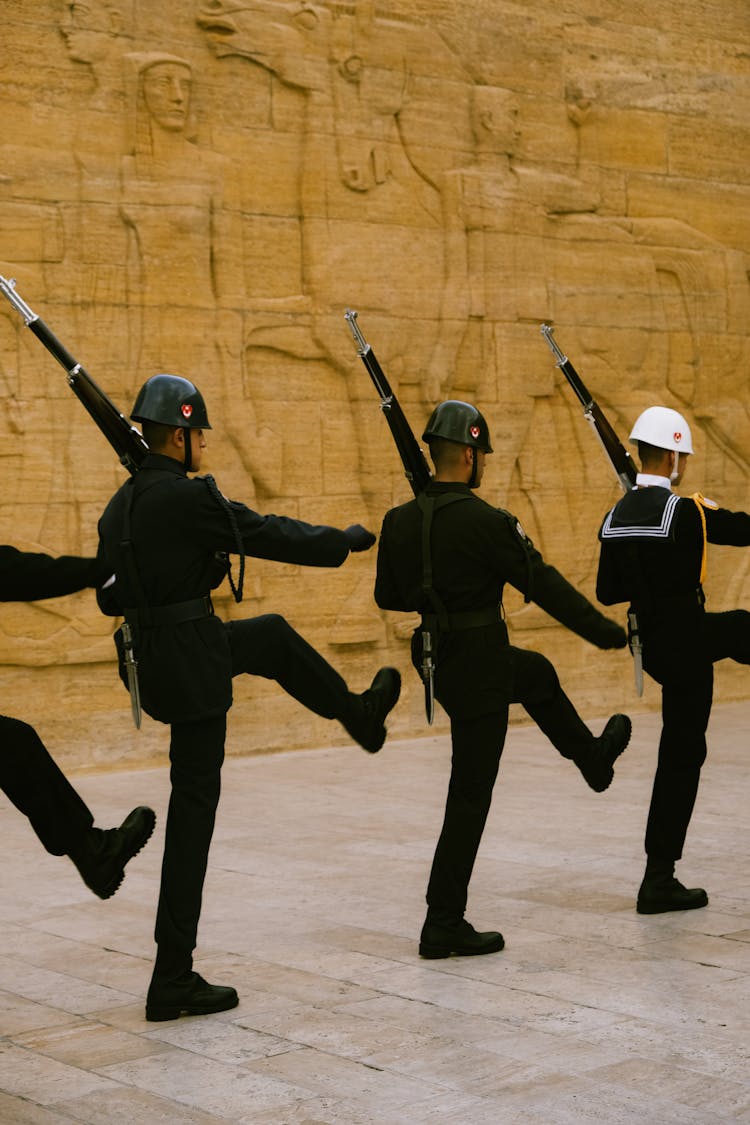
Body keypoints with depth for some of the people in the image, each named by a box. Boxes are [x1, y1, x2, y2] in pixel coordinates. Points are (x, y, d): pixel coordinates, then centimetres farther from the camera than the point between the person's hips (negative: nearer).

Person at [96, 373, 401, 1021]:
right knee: (194, 811, -3)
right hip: (191, 667, -9)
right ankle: (174, 981, 3)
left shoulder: (120, 506, 7)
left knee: (275, 637, 30)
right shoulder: (188, 496, -20)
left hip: (155, 648, 9)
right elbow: (270, 534, -12)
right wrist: (349, 539, 4)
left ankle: (359, 714, 54)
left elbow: (111, 597, 14)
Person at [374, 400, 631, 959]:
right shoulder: (484, 521, -22)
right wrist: (606, 632, -5)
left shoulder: (400, 521, -1)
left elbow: (388, 595, 10)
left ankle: (592, 756, 57)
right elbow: (545, 585, -16)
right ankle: (444, 926, 6)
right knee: (470, 796, 1)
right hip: (478, 666, -8)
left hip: (438, 655, 8)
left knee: (539, 674, 34)